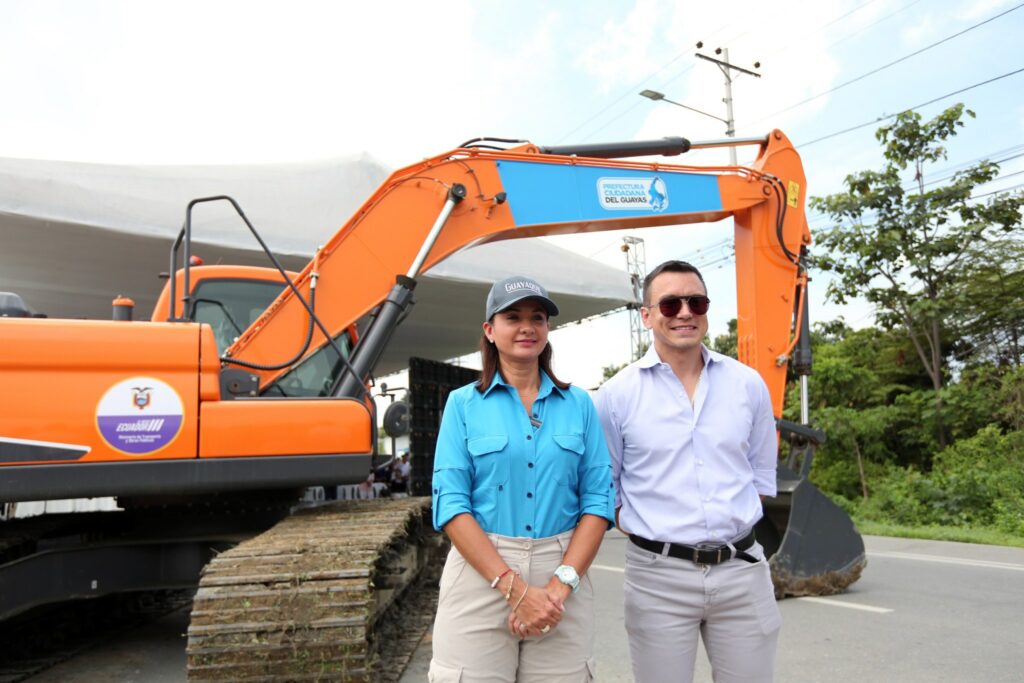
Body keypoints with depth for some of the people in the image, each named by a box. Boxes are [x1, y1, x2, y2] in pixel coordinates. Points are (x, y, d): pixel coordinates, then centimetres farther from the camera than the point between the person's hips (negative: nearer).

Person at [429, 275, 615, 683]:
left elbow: (598, 499, 1)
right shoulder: (463, 404, 1)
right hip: (480, 575, -1)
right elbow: (450, 503, -7)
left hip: (562, 575, 2)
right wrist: (514, 587, -15)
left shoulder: (578, 404, 5)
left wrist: (562, 584, -11)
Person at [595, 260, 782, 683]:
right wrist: (647, 533, -3)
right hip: (658, 574, -2)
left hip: (742, 569, 3)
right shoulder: (616, 395, -5)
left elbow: (762, 475, 13)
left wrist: (731, 523, 5)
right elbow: (602, 487, 3)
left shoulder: (749, 384, 3)